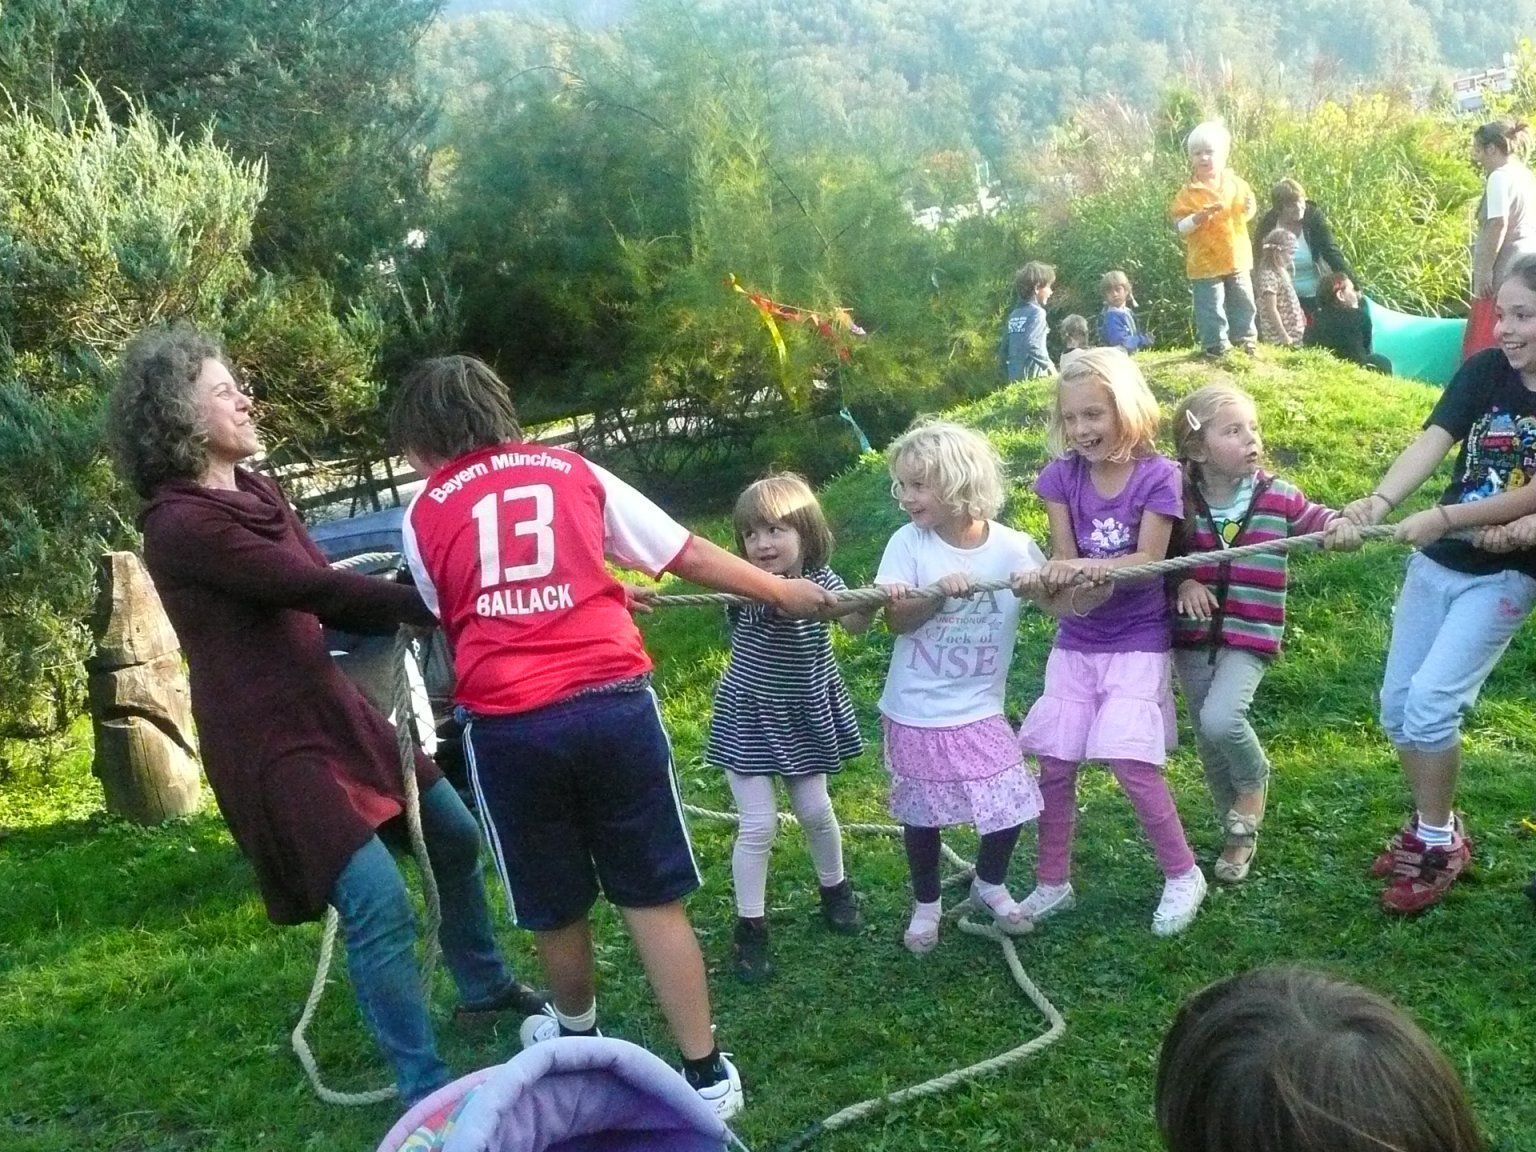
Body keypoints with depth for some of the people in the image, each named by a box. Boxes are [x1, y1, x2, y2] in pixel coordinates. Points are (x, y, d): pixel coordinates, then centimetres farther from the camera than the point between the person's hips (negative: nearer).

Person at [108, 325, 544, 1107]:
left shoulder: (254, 491, 10)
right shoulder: (179, 525, -19)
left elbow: (323, 598, 8)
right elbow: (314, 588, -21)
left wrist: (416, 612, -9)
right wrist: (433, 605, -13)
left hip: (331, 705, 10)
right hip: (268, 740, -10)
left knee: (454, 837, 20)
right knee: (379, 905, -14)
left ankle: (484, 986, 41)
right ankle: (424, 1092, 1)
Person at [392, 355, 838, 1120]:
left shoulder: (423, 517, 8)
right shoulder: (575, 473, 10)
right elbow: (687, 554, 12)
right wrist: (782, 593, 26)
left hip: (507, 728, 0)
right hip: (613, 702, 1)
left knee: (553, 906, 20)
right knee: (653, 896, 12)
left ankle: (578, 1035, 45)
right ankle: (706, 1074, 15)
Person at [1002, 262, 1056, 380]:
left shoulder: (1015, 313, 14)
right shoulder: (1036, 312, -8)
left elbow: (1005, 348, 14)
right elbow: (1031, 344, -21)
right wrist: (1048, 365, -10)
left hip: (1014, 378, 8)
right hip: (1033, 378, -8)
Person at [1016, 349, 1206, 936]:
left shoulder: (1157, 475, -11)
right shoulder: (1062, 476, -1)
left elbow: (1149, 561, -17)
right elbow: (1065, 561, -4)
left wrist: (1089, 567, -33)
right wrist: (1067, 586, -27)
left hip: (1137, 641, -4)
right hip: (1076, 642, 4)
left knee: (1129, 760, -13)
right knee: (1054, 764, 4)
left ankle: (1182, 874, 8)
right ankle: (1052, 883, 21)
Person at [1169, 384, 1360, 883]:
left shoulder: (1277, 497, -7)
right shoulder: (1180, 501, -5)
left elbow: (1327, 525, 0)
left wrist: (1342, 526, -23)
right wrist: (1182, 583, -14)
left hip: (1249, 637, -2)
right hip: (1193, 637, 3)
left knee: (1220, 717, -25)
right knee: (1208, 742, 11)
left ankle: (1253, 780, 10)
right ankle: (1239, 834, 34)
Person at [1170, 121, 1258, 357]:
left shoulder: (1236, 183, 4)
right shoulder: (1189, 192, -8)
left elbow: (1248, 208, 16)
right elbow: (1179, 225, -10)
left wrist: (1249, 209, -7)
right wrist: (1200, 217, -26)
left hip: (1237, 257, 4)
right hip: (1206, 261, -4)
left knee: (1242, 301, 13)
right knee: (1211, 307, 0)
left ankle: (1245, 338, 27)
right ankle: (1216, 344, 10)